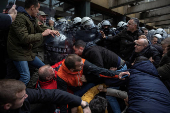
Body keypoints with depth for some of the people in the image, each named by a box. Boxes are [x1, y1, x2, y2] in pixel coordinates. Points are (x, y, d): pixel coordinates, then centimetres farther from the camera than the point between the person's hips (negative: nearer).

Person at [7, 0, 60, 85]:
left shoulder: (32, 19, 8)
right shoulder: (19, 18, -22)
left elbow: (39, 30, 21)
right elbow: (25, 38, -31)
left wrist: (51, 32, 3)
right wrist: (43, 34, -23)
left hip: (27, 50, 10)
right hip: (18, 52, -9)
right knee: (26, 77, -16)